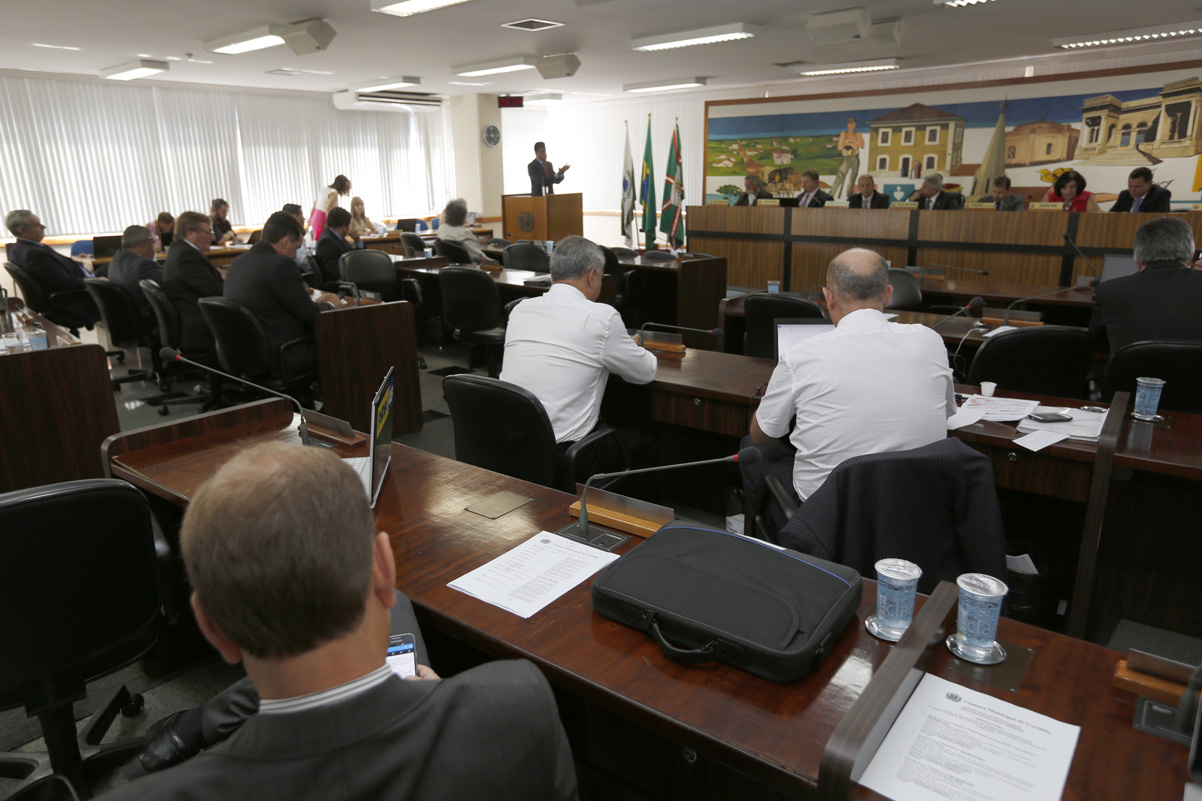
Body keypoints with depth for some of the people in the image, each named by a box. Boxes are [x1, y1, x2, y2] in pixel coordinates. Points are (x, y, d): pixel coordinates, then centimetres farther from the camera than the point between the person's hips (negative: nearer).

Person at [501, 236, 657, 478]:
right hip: (562, 455, -6)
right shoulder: (601, 316, -11)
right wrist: (635, 347, 26)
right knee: (644, 439, 19)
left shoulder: (520, 309, 5)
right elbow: (646, 372, 4)